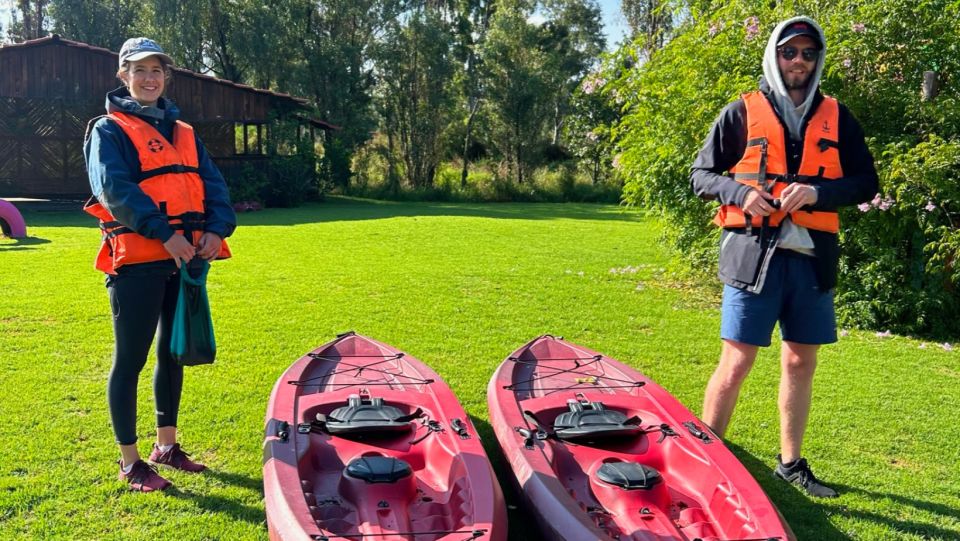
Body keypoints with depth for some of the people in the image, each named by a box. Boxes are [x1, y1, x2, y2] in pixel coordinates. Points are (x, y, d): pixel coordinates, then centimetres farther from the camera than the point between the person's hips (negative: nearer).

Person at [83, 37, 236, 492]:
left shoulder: (184, 132, 18)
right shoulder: (109, 129, 0)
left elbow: (212, 183, 8)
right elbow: (114, 188, -16)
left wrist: (217, 229, -10)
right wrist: (164, 233, -25)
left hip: (185, 259, 7)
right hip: (137, 260, -6)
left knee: (174, 353, 14)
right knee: (130, 360, 1)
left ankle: (166, 446, 29)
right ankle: (130, 462, 12)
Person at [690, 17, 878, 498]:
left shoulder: (836, 117, 11)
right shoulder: (742, 113, 3)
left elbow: (866, 182, 8)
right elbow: (701, 174, 4)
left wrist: (818, 191, -12)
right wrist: (741, 192, -15)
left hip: (812, 258, 4)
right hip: (753, 254, -4)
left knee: (800, 364, 12)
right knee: (736, 363, -5)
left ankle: (790, 463, 27)